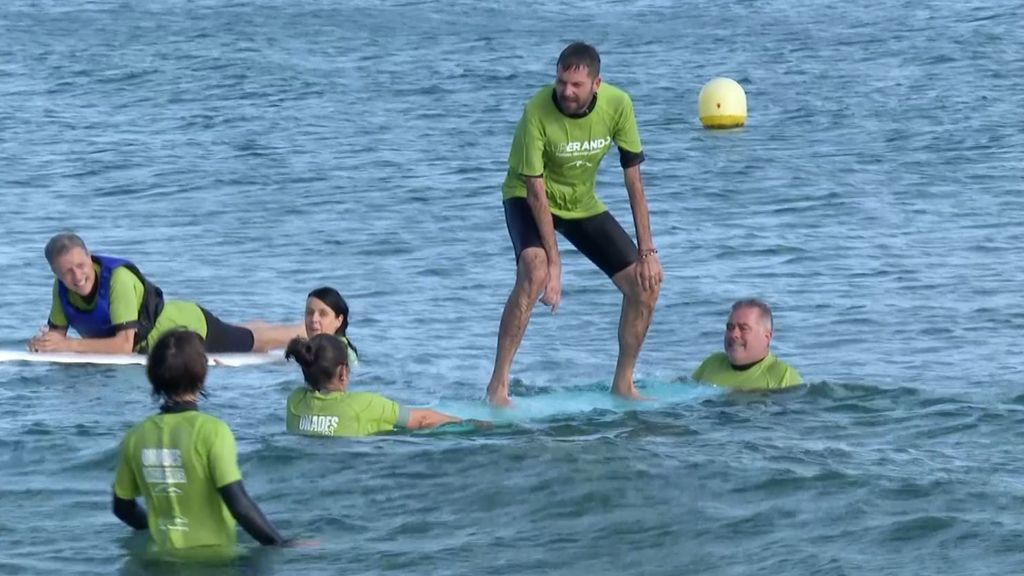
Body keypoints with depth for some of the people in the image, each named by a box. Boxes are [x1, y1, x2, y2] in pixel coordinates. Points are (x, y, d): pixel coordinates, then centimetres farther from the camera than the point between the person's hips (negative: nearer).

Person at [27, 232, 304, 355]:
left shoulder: (118, 278, -38)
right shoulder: (62, 288, -19)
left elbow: (125, 343, -42)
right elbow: (57, 332, -10)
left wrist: (69, 345, -47)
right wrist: (45, 342, -34)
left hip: (187, 324, -7)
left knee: (257, 340, 17)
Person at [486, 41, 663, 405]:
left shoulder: (617, 105, -20)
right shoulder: (538, 111, -30)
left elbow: (633, 181, -12)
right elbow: (536, 191, -27)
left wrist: (647, 252, -14)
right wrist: (553, 263, -30)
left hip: (583, 204, 5)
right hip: (528, 199, -5)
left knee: (645, 284, -4)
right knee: (535, 273, -33)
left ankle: (623, 385, 14)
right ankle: (498, 386, -28)